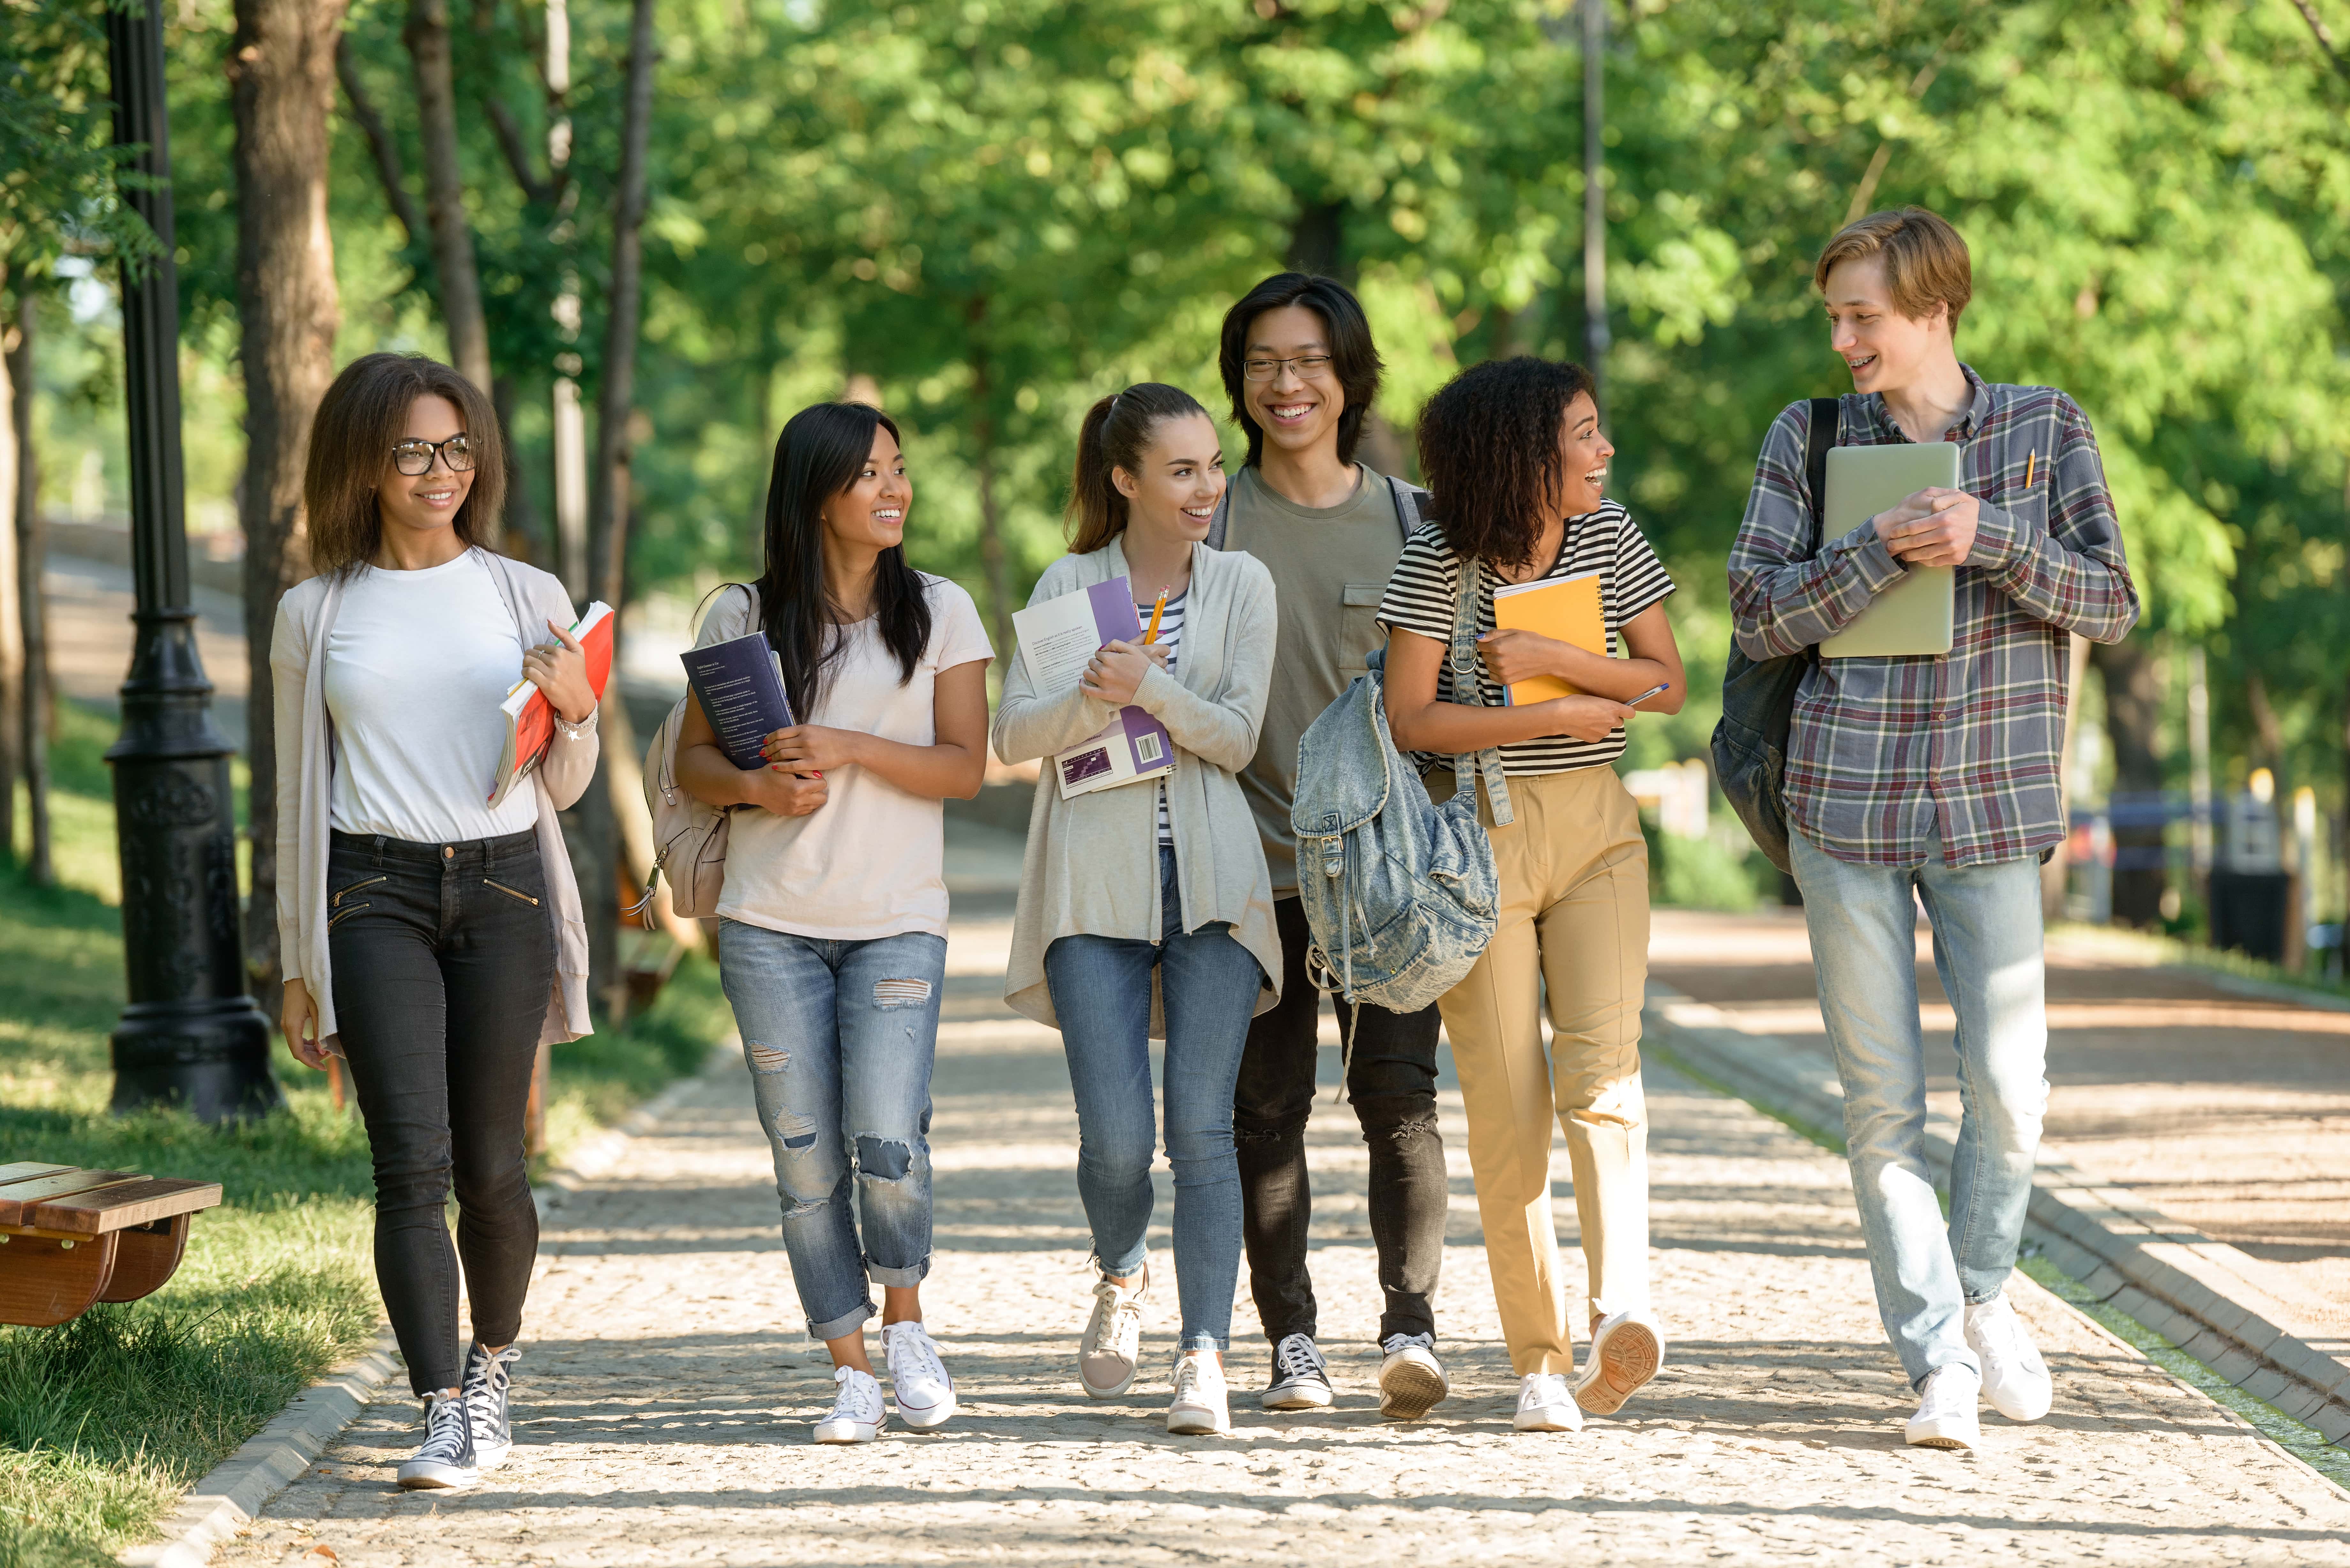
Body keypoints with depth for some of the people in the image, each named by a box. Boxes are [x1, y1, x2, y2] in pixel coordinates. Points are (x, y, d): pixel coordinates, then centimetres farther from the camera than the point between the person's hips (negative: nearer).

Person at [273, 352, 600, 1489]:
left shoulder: (527, 597, 9)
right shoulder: (314, 616, 8)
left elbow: (562, 788, 13)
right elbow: (299, 795, 13)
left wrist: (575, 712, -9)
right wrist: (299, 968, 12)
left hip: (503, 886, 1)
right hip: (374, 894, -1)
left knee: (490, 1166, 3)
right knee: (411, 1159, -12)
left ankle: (493, 1363, 28)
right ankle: (447, 1416, -12)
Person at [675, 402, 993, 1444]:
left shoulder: (939, 612, 5)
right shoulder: (742, 618, 6)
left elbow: (964, 768, 0)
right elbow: (692, 759, 9)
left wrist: (848, 750, -13)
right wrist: (757, 785, -12)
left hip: (897, 923, -1)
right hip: (771, 926, 1)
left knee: (885, 1143, -13)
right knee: (806, 1158, 0)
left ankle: (905, 1321, 13)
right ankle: (850, 1371, 10)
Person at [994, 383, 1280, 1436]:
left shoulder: (1241, 586, 9)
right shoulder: (1070, 584, 8)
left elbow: (1236, 738, 0)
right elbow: (1014, 736, 2)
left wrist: (1153, 688, -17)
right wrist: (1095, 701, -17)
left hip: (1210, 879, 0)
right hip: (1096, 879, 0)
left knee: (1202, 1124, -10)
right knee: (1116, 1136, -7)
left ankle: (1205, 1359, -9)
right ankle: (1121, 1280, 25)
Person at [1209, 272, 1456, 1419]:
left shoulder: (1409, 521, 9)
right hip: (1256, 859, 0)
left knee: (1399, 1095, -10)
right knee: (1266, 1107, 2)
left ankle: (1411, 1326, -14)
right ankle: (1292, 1343, 8)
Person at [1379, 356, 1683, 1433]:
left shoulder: (1609, 538, 4)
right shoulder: (1439, 561, -8)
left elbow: (1667, 684, 2)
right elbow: (1412, 719, -11)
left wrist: (1549, 656, -13)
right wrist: (1558, 717, -11)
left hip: (1595, 828, 3)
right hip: (1477, 832, -3)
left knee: (1603, 1068, -16)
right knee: (1506, 1101, -2)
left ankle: (1620, 1311, -31)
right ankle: (1540, 1359, 4)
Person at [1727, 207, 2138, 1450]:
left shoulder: (2044, 428, 4)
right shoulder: (1810, 439, 6)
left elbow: (2112, 605, 0)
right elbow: (1758, 616, 0)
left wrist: (1990, 535, -14)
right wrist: (1884, 548, -14)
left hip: (1991, 802, 0)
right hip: (1847, 799, 0)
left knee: (2008, 1088, -1)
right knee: (1881, 1098, 0)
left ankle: (1981, 1294, 26)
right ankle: (1938, 1360, 6)